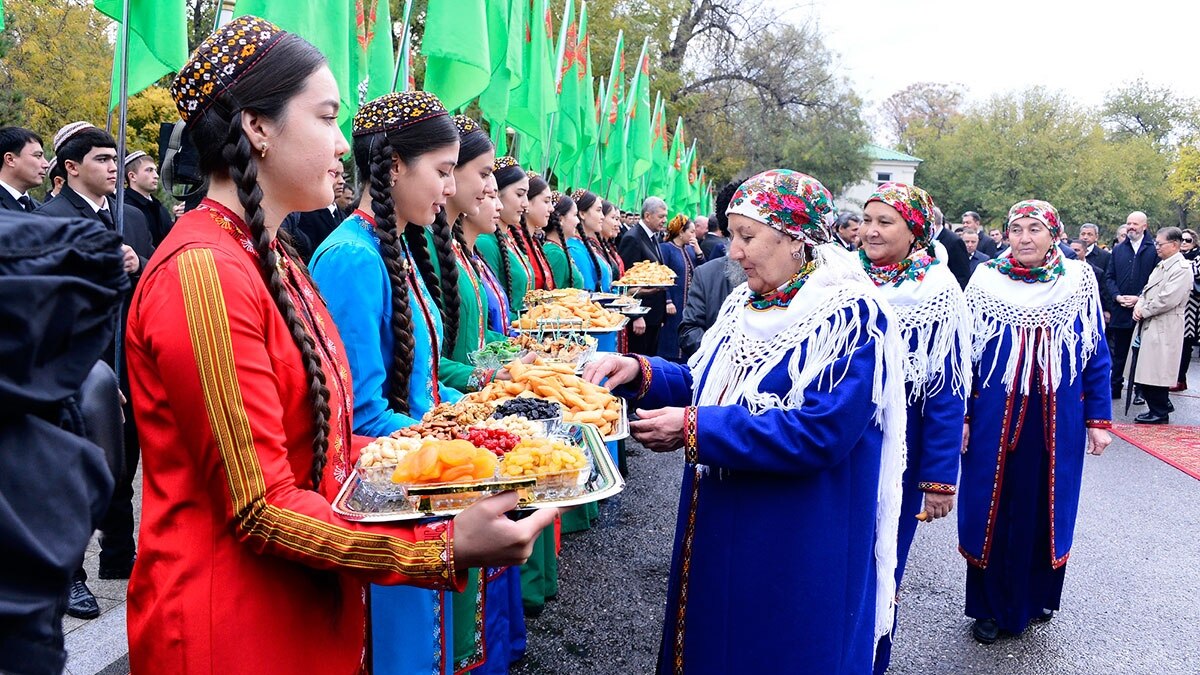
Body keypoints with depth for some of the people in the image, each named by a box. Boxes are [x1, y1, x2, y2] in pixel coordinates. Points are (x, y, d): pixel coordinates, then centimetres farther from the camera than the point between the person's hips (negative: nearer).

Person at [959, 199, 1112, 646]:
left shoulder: (1079, 283, 1)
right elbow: (964, 354, -1)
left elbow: (1097, 356, 4)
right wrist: (959, 417, -4)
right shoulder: (986, 281, -2)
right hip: (995, 420, -1)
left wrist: (1098, 420, 2)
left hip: (1058, 422, 1)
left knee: (1047, 509, 13)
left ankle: (1036, 596, 34)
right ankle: (990, 606, 22)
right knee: (992, 512, 6)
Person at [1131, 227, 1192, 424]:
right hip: (1151, 325, 9)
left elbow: (1168, 299, -20)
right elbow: (1147, 289, 20)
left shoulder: (1182, 269, -12)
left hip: (1164, 328, -9)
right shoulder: (1161, 265, 17)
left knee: (1156, 371, -5)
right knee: (1148, 370, 13)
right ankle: (1162, 405, 26)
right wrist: (1139, 305, 1)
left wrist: (1144, 311, -11)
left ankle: (1160, 413, 5)